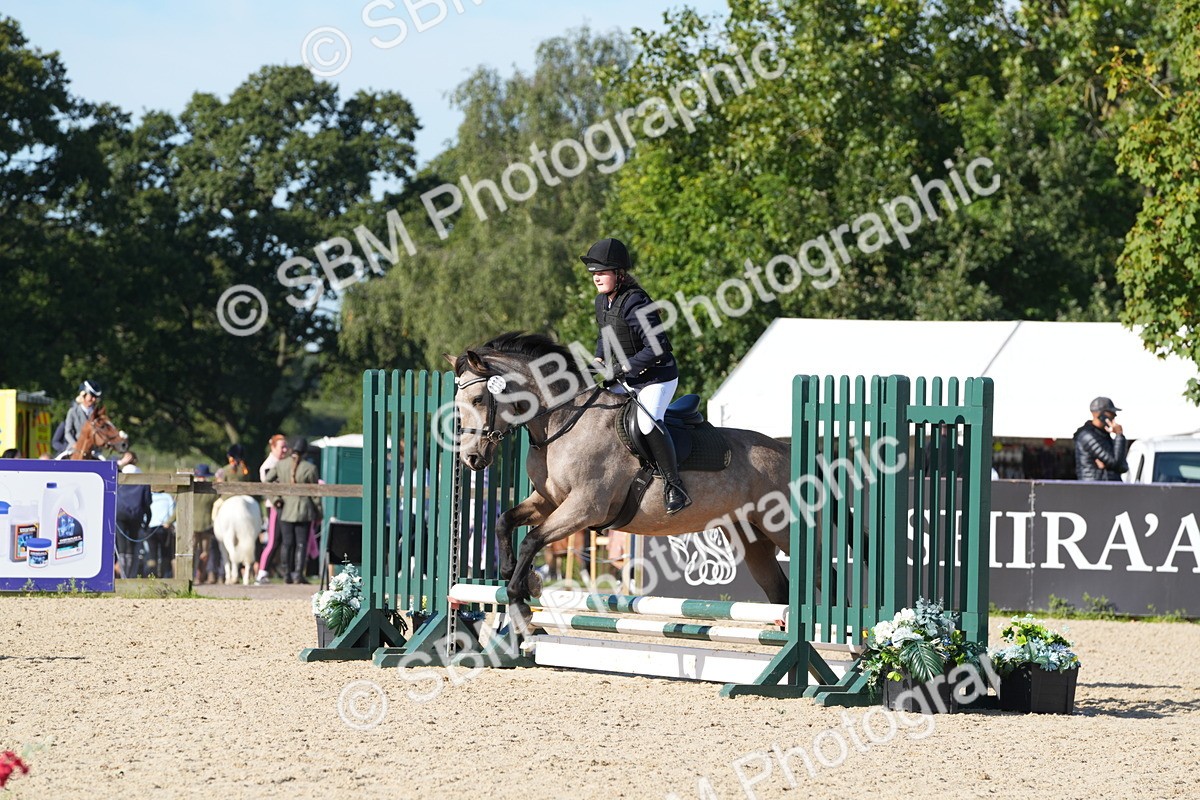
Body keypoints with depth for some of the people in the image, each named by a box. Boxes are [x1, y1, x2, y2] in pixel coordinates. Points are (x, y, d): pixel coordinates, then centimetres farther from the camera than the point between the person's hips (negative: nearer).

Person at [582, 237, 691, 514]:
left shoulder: (634, 304, -24)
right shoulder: (602, 301, 5)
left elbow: (657, 348, -29)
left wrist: (619, 369, -27)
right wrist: (599, 359, 3)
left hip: (657, 378, -10)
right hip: (625, 381, 10)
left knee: (647, 421, -31)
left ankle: (675, 488, -26)